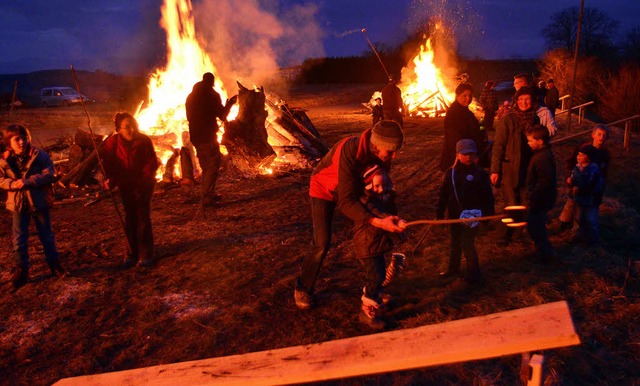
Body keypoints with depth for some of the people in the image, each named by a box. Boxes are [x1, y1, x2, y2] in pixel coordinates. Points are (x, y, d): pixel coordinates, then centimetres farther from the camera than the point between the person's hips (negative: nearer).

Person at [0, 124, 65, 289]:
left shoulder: (38, 155, -9)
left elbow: (48, 174, -15)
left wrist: (29, 181, -27)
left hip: (39, 201, -2)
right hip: (19, 204, 2)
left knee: (47, 235, 11)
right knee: (19, 239, 6)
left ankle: (54, 264, 27)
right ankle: (21, 270, 19)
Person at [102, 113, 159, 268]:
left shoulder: (144, 141, -16)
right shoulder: (112, 143, -11)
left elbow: (152, 163, -13)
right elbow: (108, 165, -5)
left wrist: (144, 178, -27)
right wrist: (110, 180, -22)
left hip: (144, 185, -2)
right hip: (126, 186, 2)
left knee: (143, 218, -3)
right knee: (130, 219, 10)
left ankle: (146, 255, 6)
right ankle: (131, 253, 21)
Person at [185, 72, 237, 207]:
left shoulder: (190, 97, 14)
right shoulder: (212, 95, -7)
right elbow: (222, 115, -8)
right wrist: (230, 104, 9)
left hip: (196, 137, 7)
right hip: (208, 137, -7)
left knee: (206, 168, 18)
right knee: (213, 167, -5)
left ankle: (209, 194, 25)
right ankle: (207, 198, -10)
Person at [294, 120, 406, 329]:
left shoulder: (382, 154, -22)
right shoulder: (349, 152, -42)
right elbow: (346, 202, -44)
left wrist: (390, 216, -18)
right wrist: (378, 221, -54)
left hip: (353, 189, 6)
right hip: (325, 189, -5)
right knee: (322, 244, -12)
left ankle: (371, 291, 16)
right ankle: (303, 288, 13)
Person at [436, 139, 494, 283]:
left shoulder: (480, 174, -9)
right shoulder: (451, 172, -2)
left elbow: (487, 195, -4)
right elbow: (443, 194, 4)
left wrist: (488, 214, -5)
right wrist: (439, 213, 4)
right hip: (455, 214, 4)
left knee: (467, 244, -6)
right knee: (455, 242, 18)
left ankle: (473, 272, 12)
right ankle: (453, 268, 35)